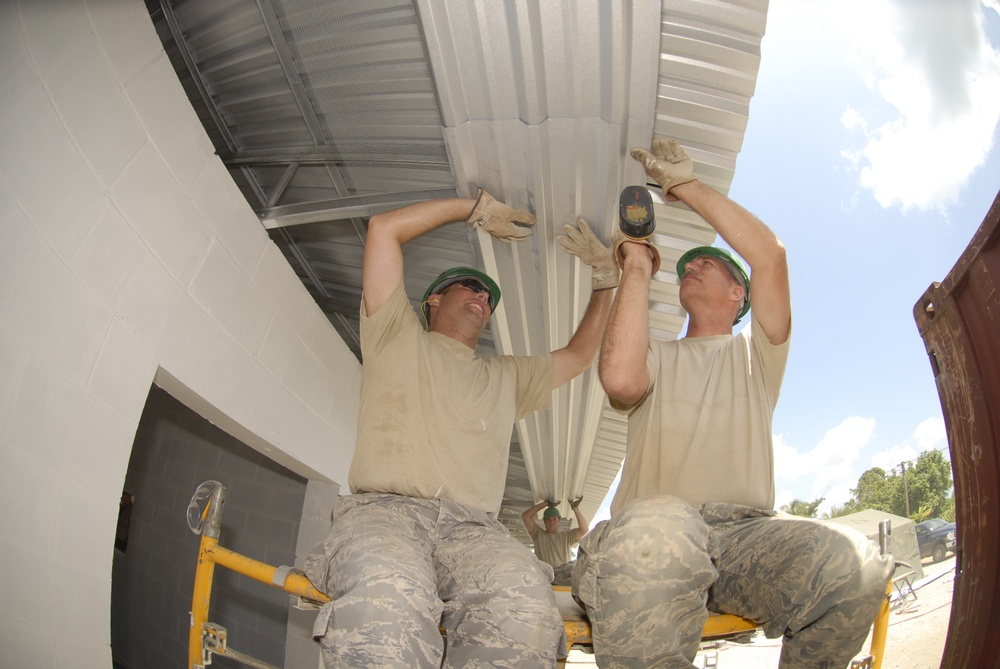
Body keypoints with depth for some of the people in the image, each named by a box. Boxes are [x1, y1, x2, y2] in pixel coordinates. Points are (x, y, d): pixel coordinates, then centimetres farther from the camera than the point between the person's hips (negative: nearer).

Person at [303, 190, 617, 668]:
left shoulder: (506, 376, 36)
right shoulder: (399, 337, 23)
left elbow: (580, 353, 43)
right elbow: (383, 228, 17)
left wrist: (604, 276, 38)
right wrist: (476, 208, 24)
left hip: (472, 528, 4)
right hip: (382, 510, -3)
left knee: (527, 609, -35)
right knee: (388, 602, -42)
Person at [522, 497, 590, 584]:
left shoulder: (566, 536, 18)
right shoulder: (538, 534, 17)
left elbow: (584, 529, 2)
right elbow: (525, 516, 7)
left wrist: (575, 508, -6)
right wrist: (545, 503, 9)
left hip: (565, 578, 1)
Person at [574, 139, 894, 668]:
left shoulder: (755, 353, 23)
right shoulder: (657, 356, 24)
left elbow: (769, 254, 4)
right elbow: (620, 379, -5)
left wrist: (686, 185, 11)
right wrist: (637, 268, 8)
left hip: (747, 531, 2)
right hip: (652, 530, -1)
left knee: (855, 562, -31)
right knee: (658, 526, -40)